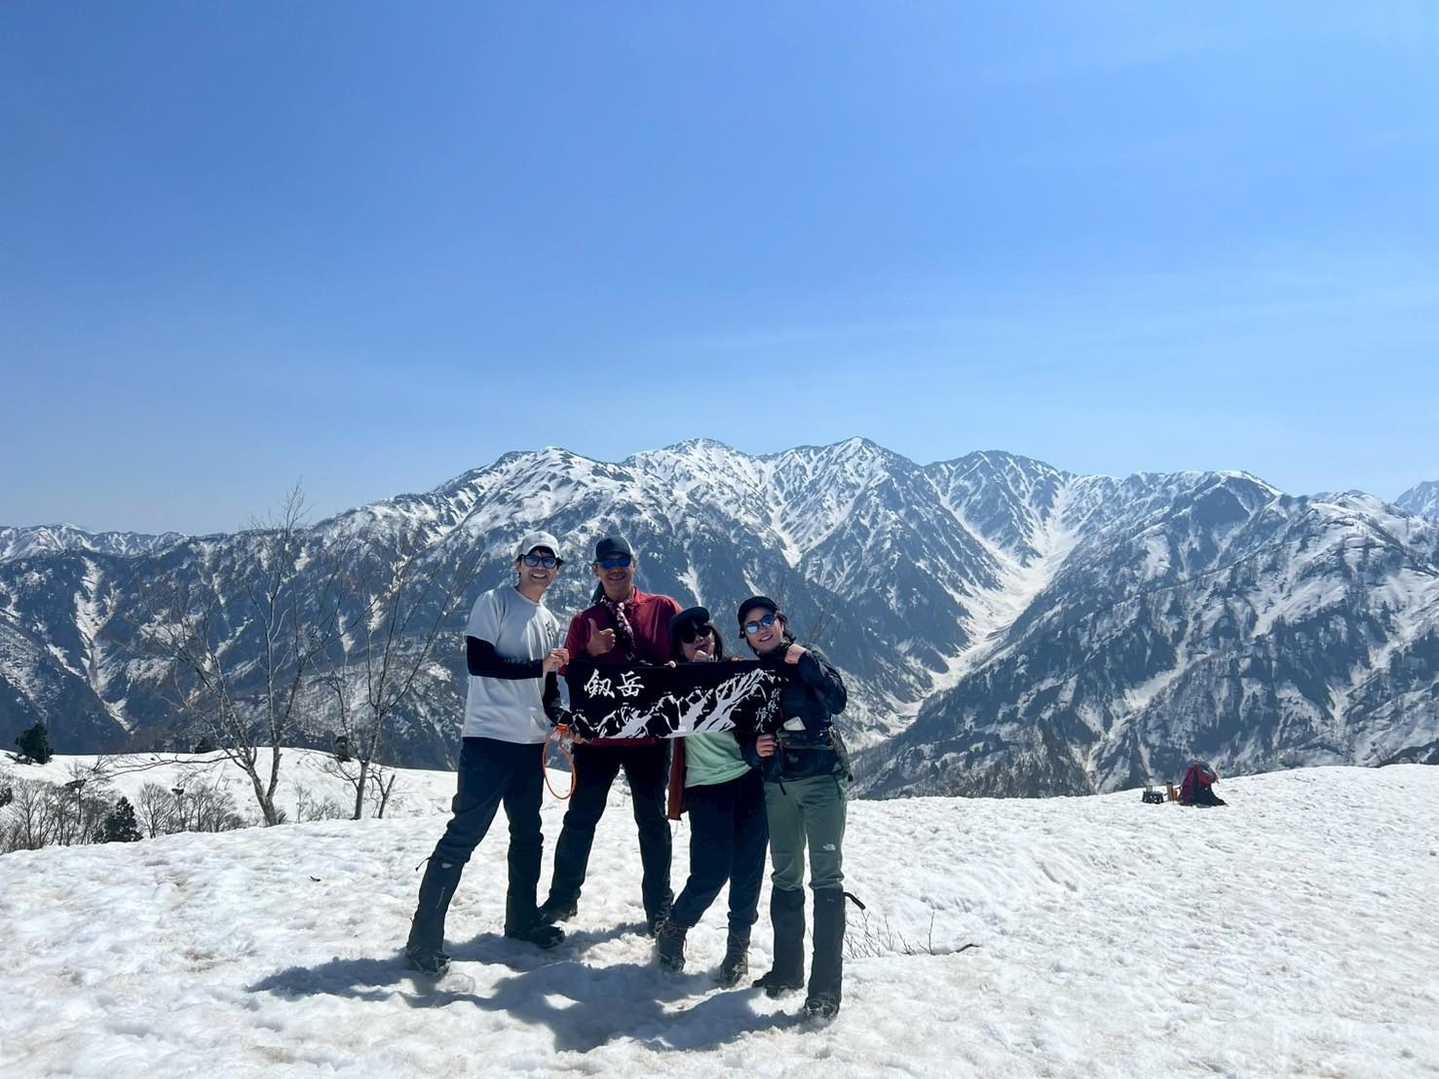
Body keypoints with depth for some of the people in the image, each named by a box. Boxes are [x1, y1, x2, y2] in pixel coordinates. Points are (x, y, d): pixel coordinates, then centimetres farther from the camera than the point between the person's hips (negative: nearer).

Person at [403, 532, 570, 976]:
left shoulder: (550, 621, 16)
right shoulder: (494, 602, -5)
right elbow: (478, 661, -15)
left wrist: (560, 716, 5)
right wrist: (537, 665, -18)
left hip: (530, 743, 8)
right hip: (489, 738, -7)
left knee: (528, 835, 16)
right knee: (463, 834, -8)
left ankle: (522, 919, 32)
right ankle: (424, 937, -1)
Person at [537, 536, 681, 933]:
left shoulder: (663, 609, 2)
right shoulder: (584, 620, 8)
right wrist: (591, 652, -14)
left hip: (650, 733, -1)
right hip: (597, 734, 2)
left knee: (652, 820, 9)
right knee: (580, 817, 7)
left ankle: (659, 905, 21)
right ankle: (563, 897, 23)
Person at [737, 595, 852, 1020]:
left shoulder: (807, 660, 2)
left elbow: (836, 700, -14)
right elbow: (742, 734, 15)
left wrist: (804, 661, -19)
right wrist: (754, 749, -6)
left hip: (822, 778, -4)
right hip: (777, 785, 4)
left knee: (826, 877, -8)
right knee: (785, 877, 10)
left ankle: (826, 984, -6)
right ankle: (787, 969, 23)